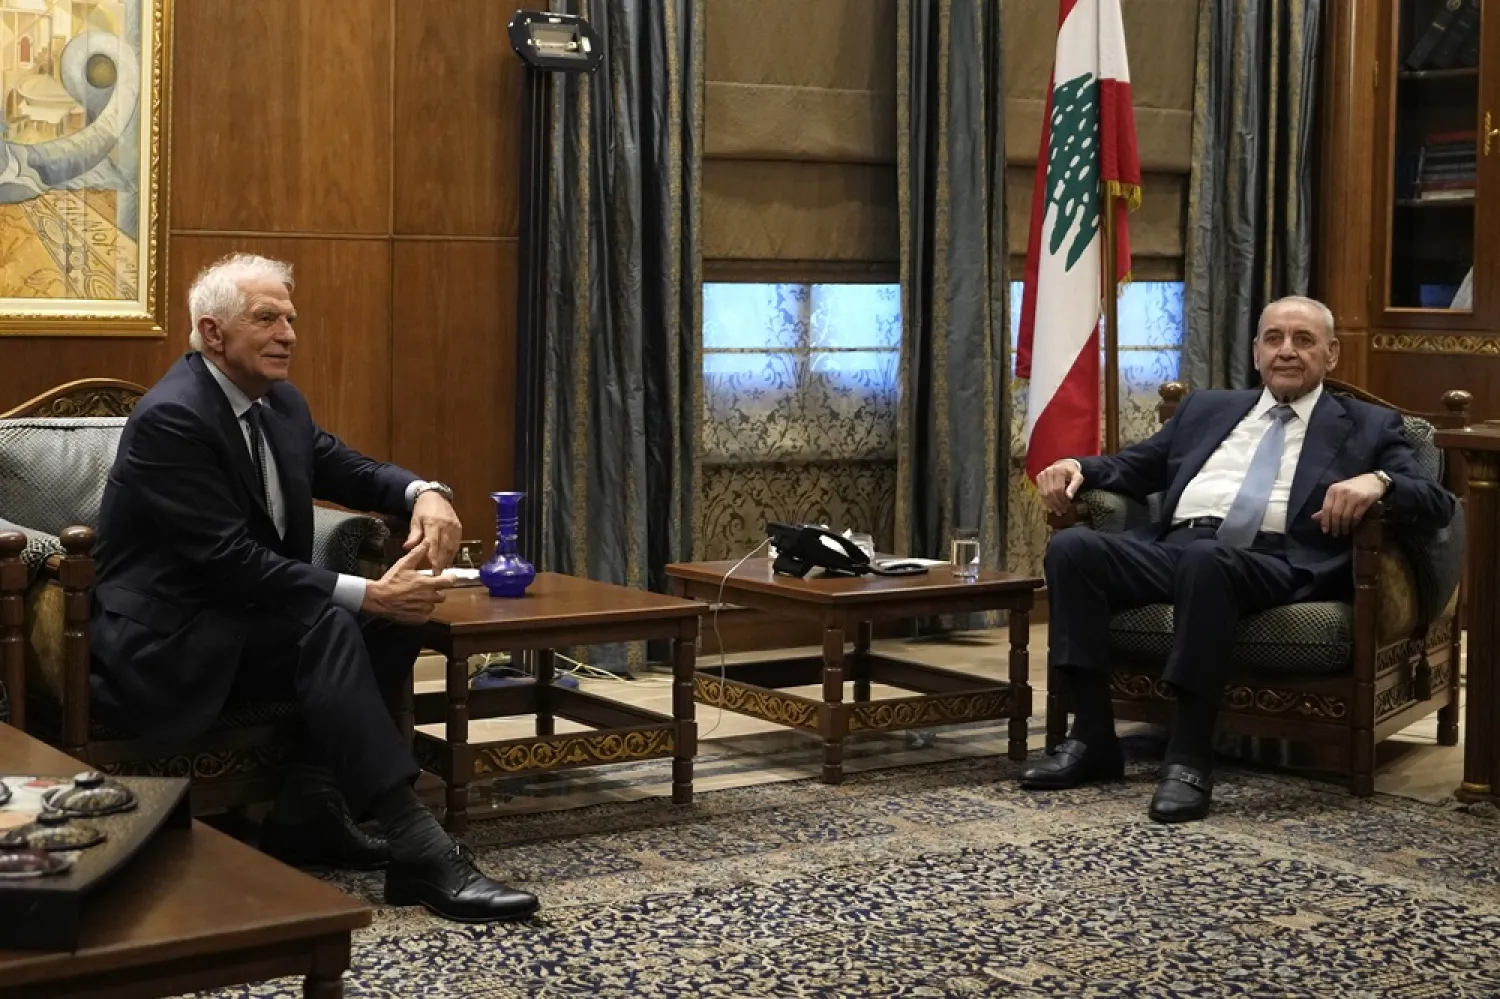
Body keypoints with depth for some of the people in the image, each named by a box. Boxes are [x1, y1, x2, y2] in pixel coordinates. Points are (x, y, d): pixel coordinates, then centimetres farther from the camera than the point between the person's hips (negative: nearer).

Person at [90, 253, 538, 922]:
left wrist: (424, 494, -10)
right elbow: (228, 562, -26)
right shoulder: (171, 418, -20)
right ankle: (419, 850, -36)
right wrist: (366, 594, -28)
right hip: (164, 641, -9)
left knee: (398, 615, -7)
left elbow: (348, 469, 15)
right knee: (329, 626, -30)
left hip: (238, 621, 9)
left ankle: (308, 811, -6)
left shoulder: (280, 404, 7)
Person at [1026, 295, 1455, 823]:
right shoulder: (1207, 408, 29)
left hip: (1274, 563, -4)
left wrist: (1378, 480, -16)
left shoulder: (1367, 426, 18)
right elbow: (1133, 467, 29)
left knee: (1206, 558, -38)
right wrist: (1077, 467, 7)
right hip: (1172, 546, 4)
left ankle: (1190, 757, -33)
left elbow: (1438, 504, 7)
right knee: (1071, 547, -23)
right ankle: (1093, 737, -18)